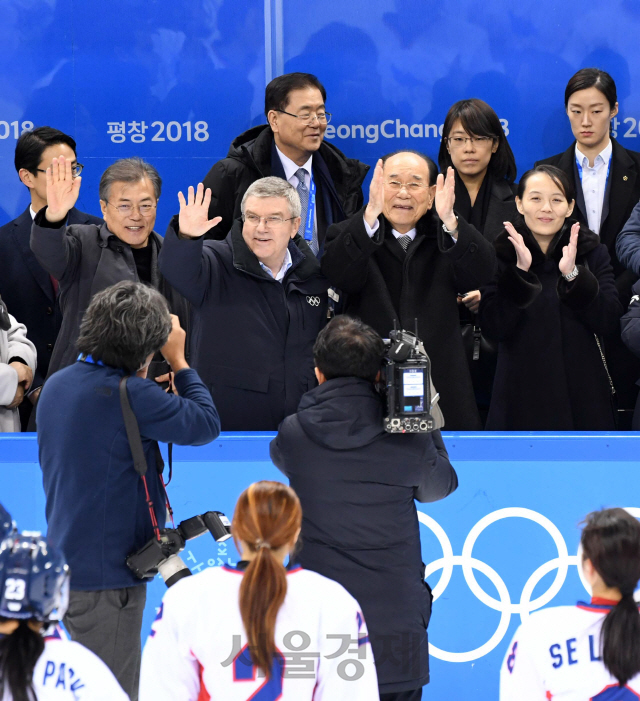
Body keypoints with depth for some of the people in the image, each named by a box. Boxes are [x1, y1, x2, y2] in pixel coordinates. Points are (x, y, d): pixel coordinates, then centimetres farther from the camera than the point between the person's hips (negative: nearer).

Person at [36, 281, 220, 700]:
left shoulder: (56, 387, 6)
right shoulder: (130, 395, -21)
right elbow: (206, 423, -12)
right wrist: (179, 362, 0)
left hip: (67, 567, 9)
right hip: (106, 575, -9)